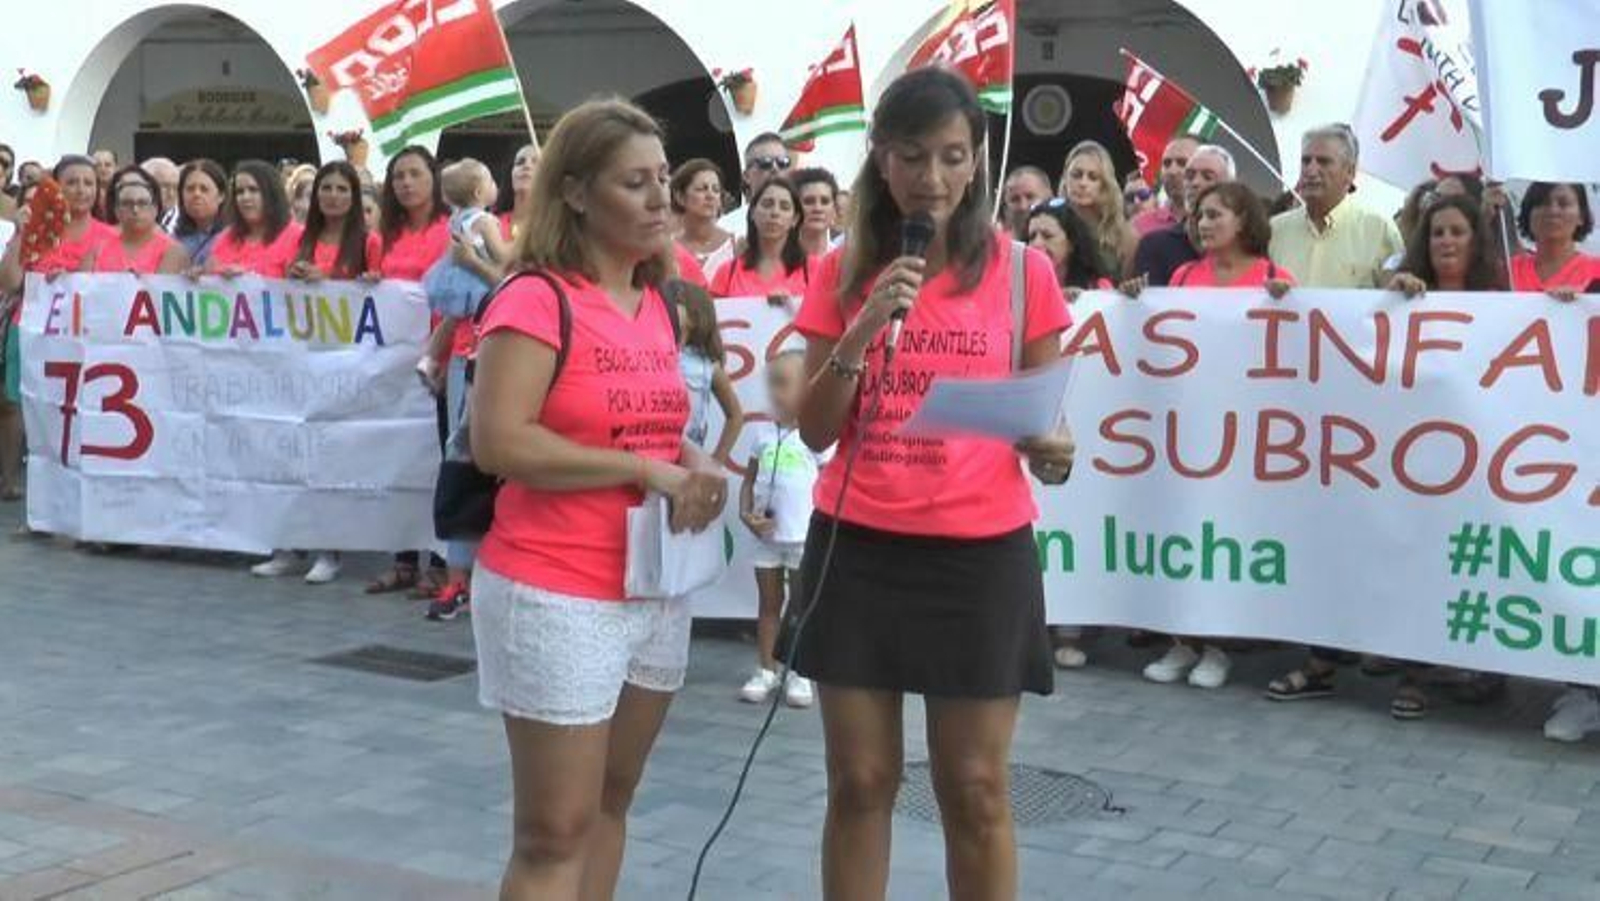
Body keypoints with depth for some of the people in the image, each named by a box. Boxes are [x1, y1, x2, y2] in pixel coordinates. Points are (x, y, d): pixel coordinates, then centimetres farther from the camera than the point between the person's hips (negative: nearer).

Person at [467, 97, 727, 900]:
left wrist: (692, 461, -1)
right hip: (556, 597, -8)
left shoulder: (657, 306, 10)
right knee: (553, 835, -1)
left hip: (656, 591, 8)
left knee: (608, 806, 17)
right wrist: (643, 468, -21)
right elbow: (498, 444, -24)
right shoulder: (536, 301, -14)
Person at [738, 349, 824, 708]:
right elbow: (750, 479, 8)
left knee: (801, 606, 8)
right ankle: (766, 670, 17)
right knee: (768, 603, 11)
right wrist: (746, 513, -9)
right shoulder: (762, 432, 4)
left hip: (805, 537, -4)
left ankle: (798, 673, 16)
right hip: (767, 535, 4)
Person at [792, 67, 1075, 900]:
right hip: (857, 550, 2)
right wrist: (864, 328, -14)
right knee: (859, 781, 8)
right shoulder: (842, 272, 3)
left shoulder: (1023, 271, -1)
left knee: (977, 790, 4)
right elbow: (814, 431, 0)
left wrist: (1051, 451, -18)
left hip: (980, 553, -1)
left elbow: (1045, 414, 5)